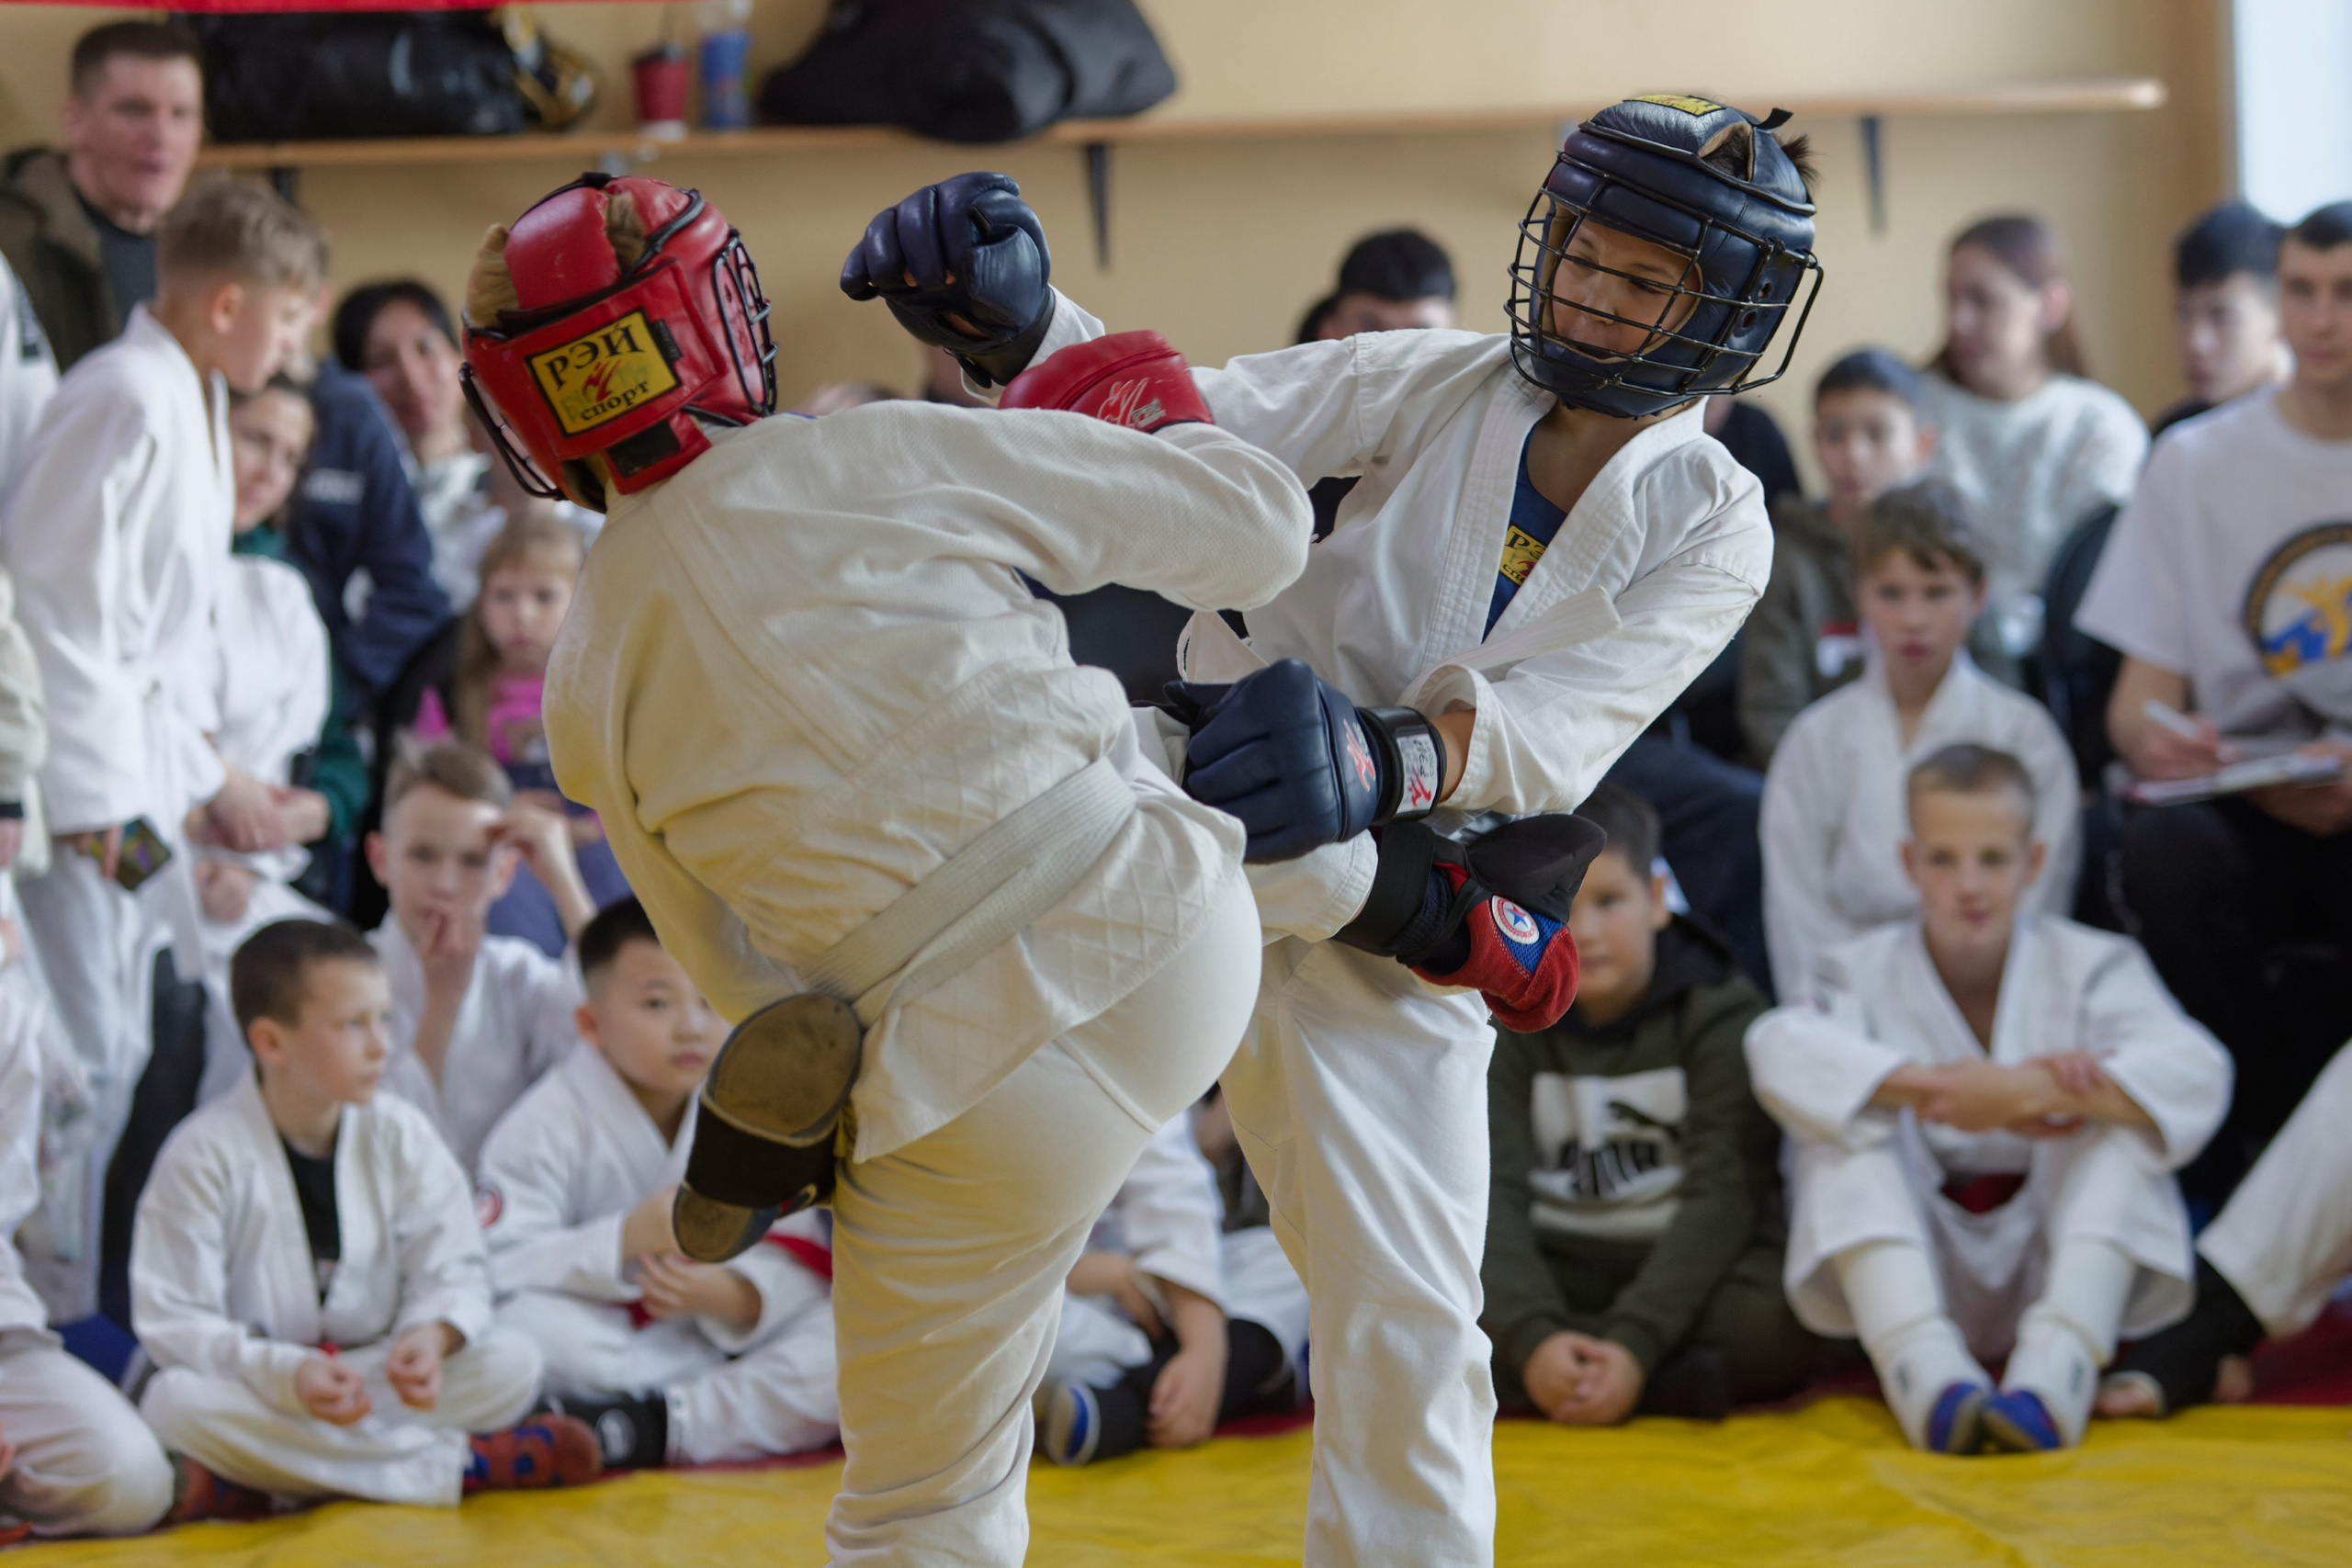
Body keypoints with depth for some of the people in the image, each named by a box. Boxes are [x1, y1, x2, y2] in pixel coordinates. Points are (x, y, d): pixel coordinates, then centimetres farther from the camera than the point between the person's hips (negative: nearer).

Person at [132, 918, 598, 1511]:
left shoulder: (400, 1134, 2)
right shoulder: (206, 1153, -10)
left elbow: (452, 1269, -2)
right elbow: (175, 1319, -15)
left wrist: (432, 1335, -27)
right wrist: (286, 1375, -31)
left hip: (375, 1374, 3)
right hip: (257, 1387, -3)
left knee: (514, 1362, -20)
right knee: (174, 1405, -37)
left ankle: (269, 1474, -28)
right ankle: (465, 1464, -32)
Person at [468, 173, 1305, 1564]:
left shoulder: (590, 686, 4)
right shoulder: (894, 457, -4)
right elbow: (1256, 530, 2)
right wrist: (1156, 410, 22)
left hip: (986, 1102, 0)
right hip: (1189, 953, 0)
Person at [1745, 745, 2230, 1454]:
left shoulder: (2090, 967, -4)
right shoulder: (1865, 972, -2)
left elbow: (2197, 1075, -25)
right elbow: (1781, 1050, -27)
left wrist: (2027, 1092, -38)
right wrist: (1950, 1089, -38)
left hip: (2061, 1255, 0)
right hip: (1915, 1267, 0)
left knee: (2119, 1112, -24)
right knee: (1847, 1115, -23)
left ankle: (2053, 1372, -42)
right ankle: (1926, 1372, -43)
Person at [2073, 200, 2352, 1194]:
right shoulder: (2199, 462, 10)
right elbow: (2141, 695, 8)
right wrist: (2155, 742, -17)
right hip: (2244, 810, 2)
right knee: (2167, 853, -35)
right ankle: (2264, 1153, -13)